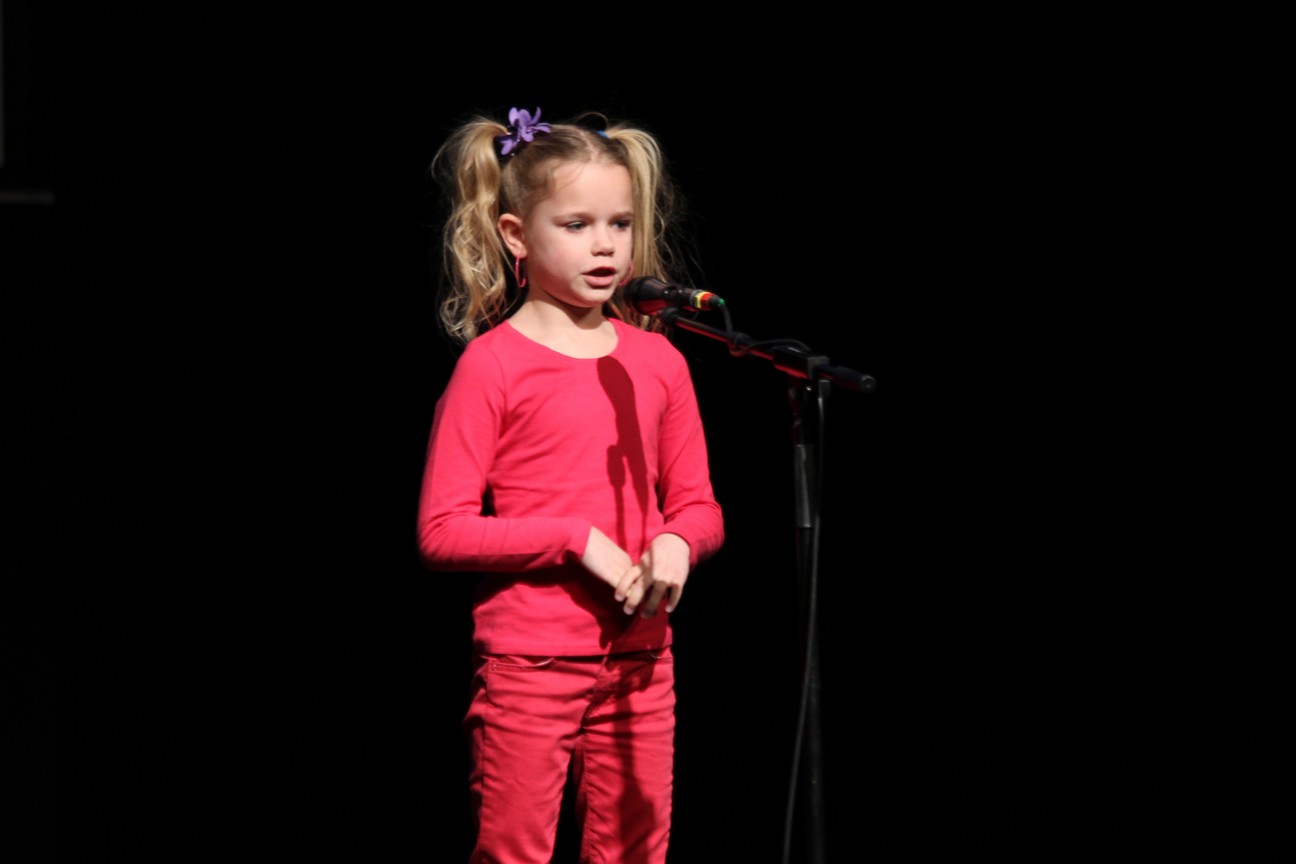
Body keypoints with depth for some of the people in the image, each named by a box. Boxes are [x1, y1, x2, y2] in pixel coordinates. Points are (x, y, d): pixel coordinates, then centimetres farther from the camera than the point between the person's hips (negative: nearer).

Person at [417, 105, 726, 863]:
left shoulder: (656, 360, 8)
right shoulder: (492, 364, -7)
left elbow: (699, 507, 14)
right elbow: (442, 531, -11)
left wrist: (676, 543, -9)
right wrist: (578, 540, -17)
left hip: (640, 659, 5)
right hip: (529, 663, -5)